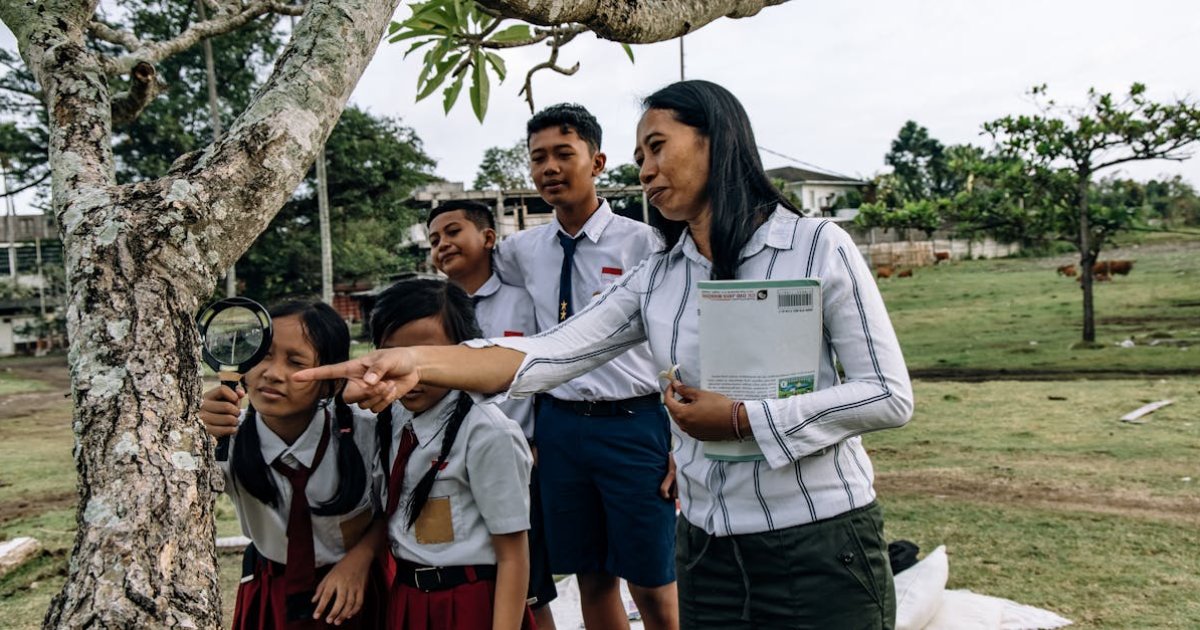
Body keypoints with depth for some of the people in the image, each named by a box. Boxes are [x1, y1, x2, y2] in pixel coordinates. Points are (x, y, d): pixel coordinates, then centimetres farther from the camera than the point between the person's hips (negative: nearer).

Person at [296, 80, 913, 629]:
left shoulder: (817, 247, -7)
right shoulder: (655, 281, 3)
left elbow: (890, 396, -9)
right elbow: (551, 354, -9)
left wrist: (740, 419, -16)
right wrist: (417, 362, -23)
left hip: (822, 546, -4)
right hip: (708, 551, 4)